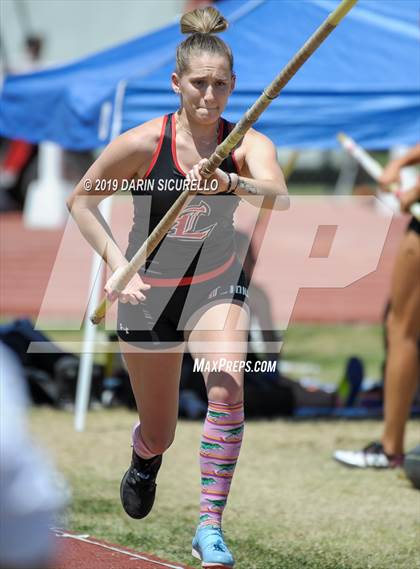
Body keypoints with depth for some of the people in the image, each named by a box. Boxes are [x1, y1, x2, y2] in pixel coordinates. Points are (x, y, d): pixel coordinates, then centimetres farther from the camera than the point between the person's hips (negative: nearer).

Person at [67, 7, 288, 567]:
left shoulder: (248, 143, -15)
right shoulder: (142, 144, -17)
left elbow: (280, 197, -36)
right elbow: (81, 200, -4)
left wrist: (230, 182, -55)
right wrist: (116, 262, -16)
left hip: (217, 285, 1)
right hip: (149, 289, -1)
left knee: (228, 387, -27)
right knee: (160, 432, 10)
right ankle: (145, 458, 51)